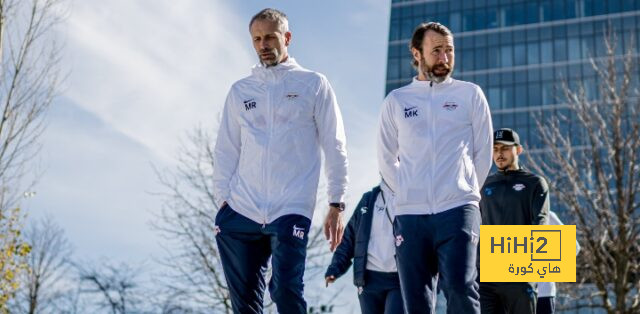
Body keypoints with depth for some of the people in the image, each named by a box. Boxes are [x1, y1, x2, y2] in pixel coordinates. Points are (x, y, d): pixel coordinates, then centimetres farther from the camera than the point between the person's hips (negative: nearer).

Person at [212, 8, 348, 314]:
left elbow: (334, 148, 4)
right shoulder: (240, 91, 14)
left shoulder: (314, 85, 6)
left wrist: (336, 204, -2)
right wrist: (223, 200, 3)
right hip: (240, 213, 3)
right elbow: (226, 151, 14)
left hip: (291, 212, -3)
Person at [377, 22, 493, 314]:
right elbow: (387, 159, 16)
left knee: (460, 289, -16)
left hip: (457, 211, -2)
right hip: (410, 215, 2)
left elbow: (483, 153, 10)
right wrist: (409, 195, 8)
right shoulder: (396, 101, 11)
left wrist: (464, 192, 7)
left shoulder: (470, 94, 8)